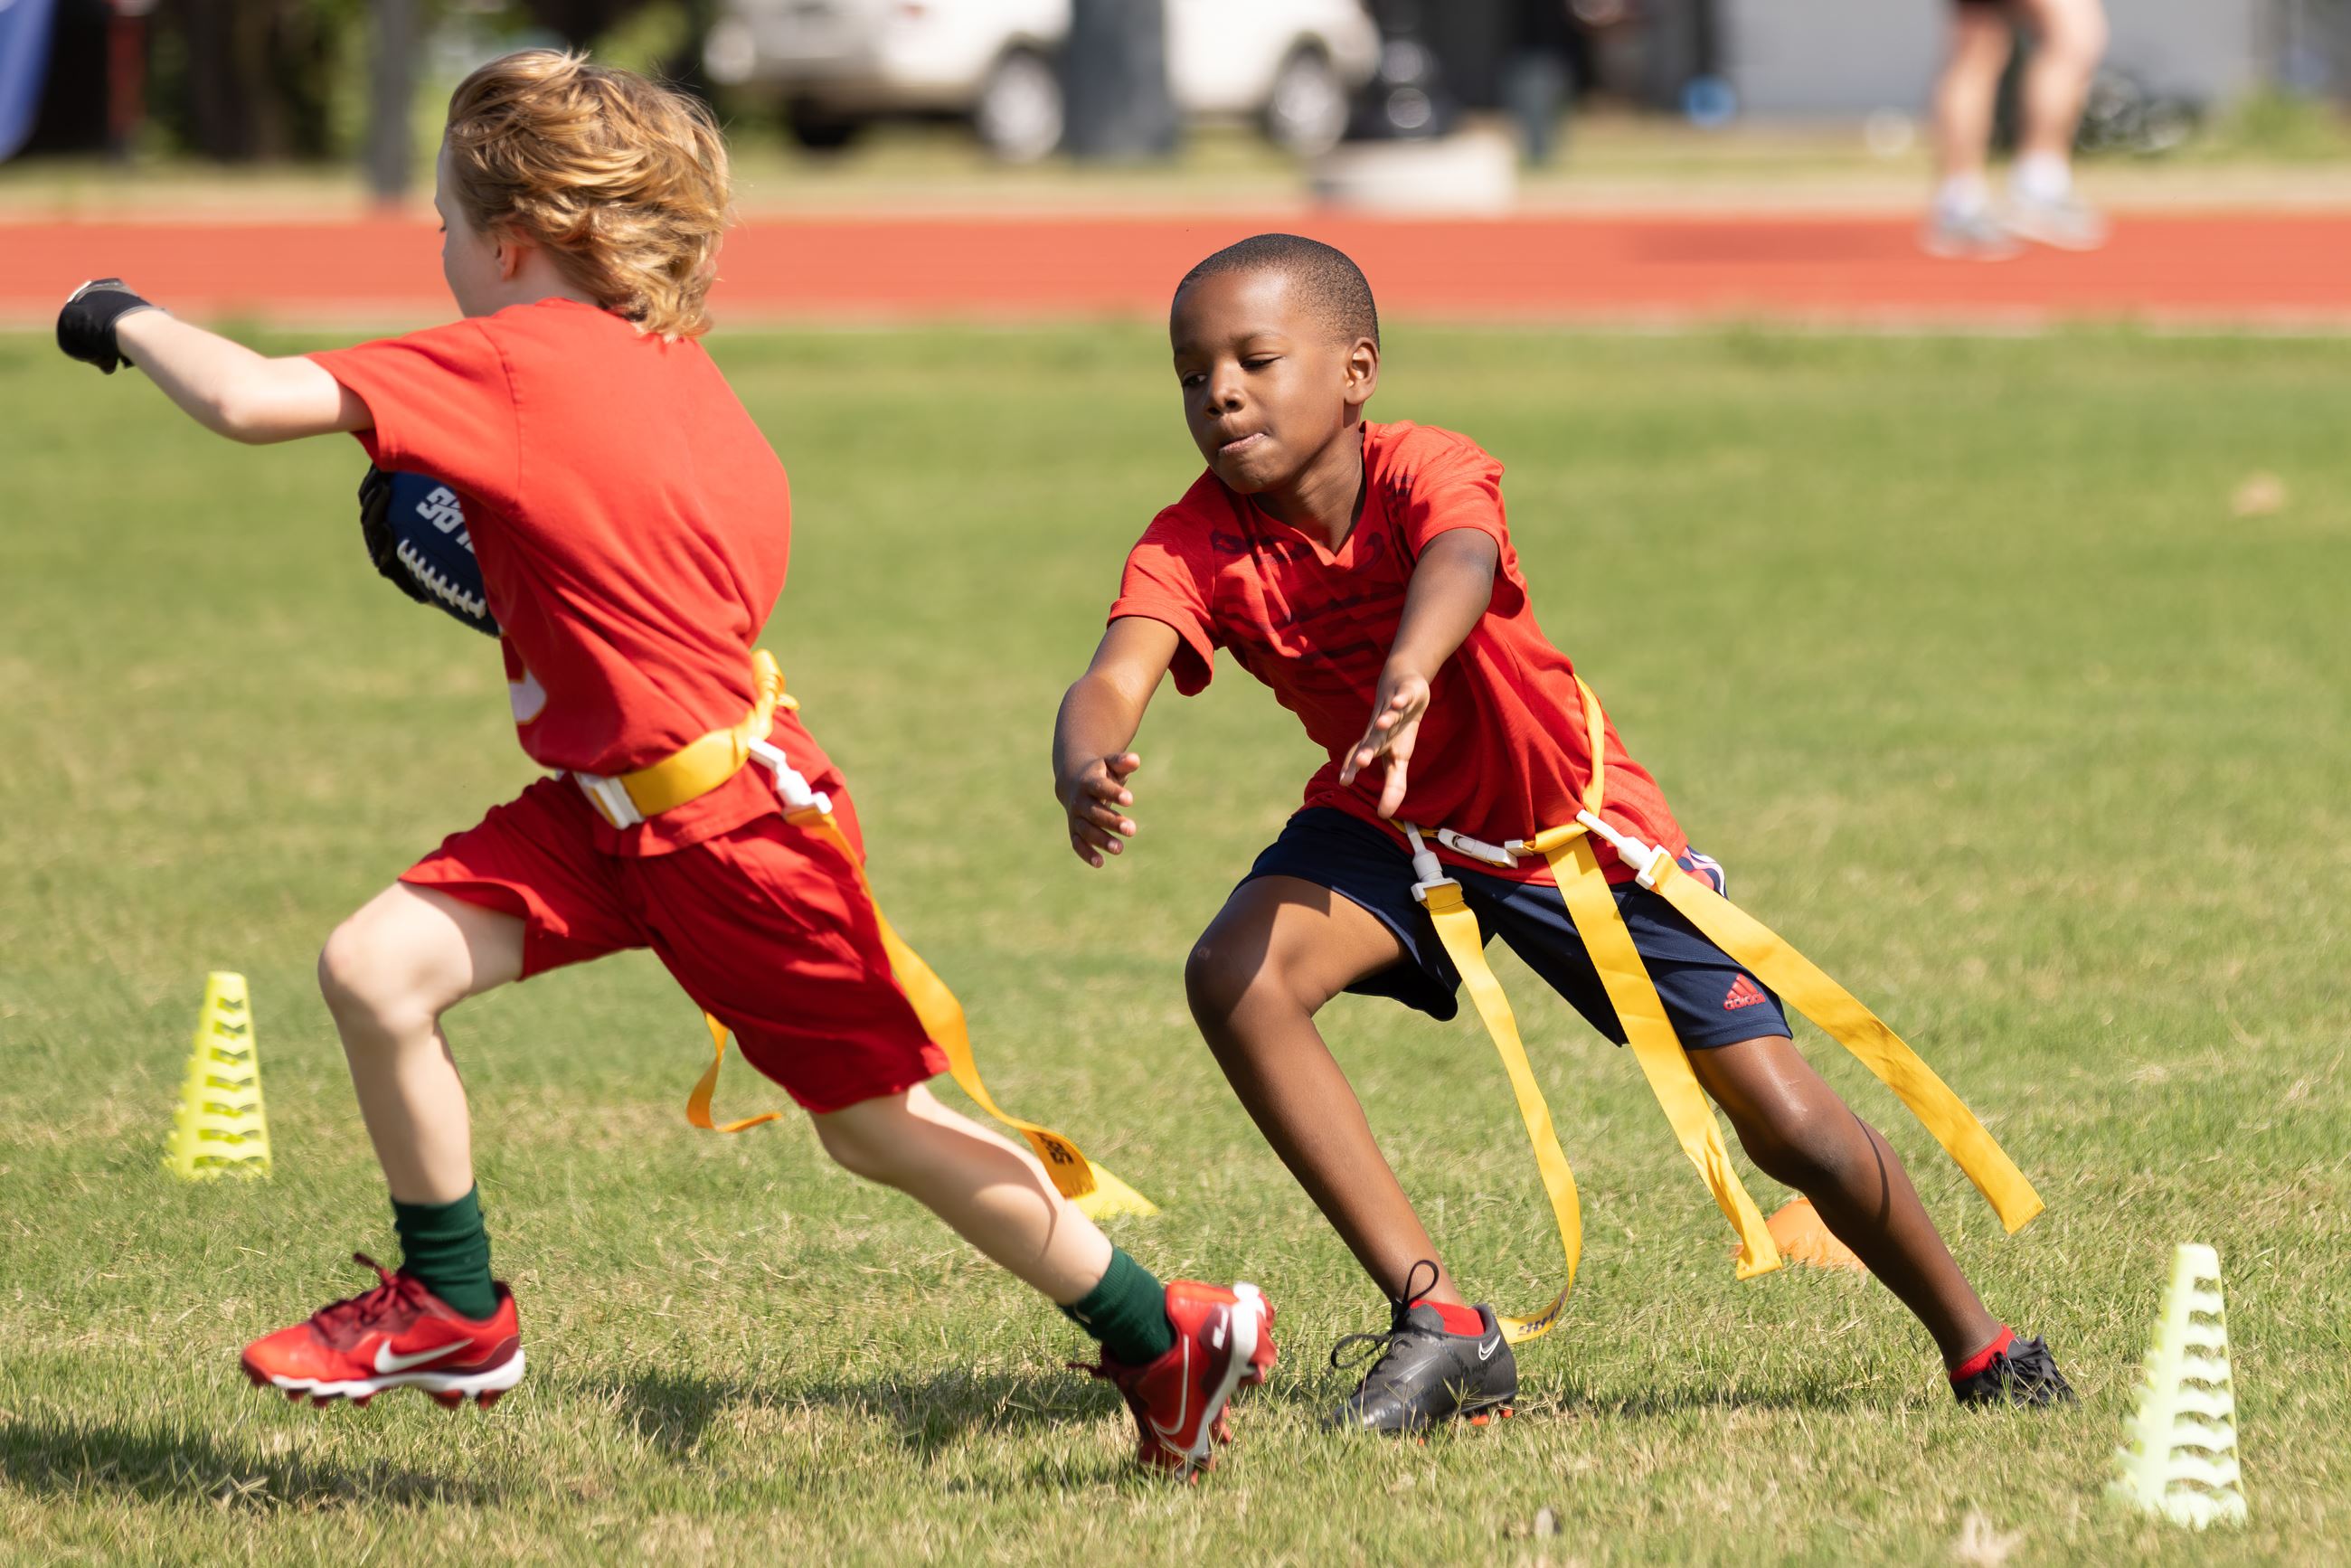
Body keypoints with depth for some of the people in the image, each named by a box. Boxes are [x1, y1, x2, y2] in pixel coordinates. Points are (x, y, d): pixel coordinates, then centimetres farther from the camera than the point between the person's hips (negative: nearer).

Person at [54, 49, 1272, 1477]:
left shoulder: (514, 362, -21)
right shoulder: (672, 368, 4)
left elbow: (250, 403, -25)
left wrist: (128, 319, -6)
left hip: (733, 821, -9)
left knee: (883, 1124, 5)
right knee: (374, 968, -3)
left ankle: (1168, 1341, 20)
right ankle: (453, 1312, 12)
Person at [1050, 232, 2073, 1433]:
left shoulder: (1425, 472, -28)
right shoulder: (1195, 545, -19)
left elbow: (1459, 563, -52)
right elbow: (1112, 682, -36)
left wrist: (1408, 678, -76)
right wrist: (1085, 776, -61)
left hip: (1577, 824, -3)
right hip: (1389, 828, 3)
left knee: (1788, 1127, -7)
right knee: (1232, 977, -27)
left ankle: (1980, 1348, 20)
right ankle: (1441, 1327, -19)